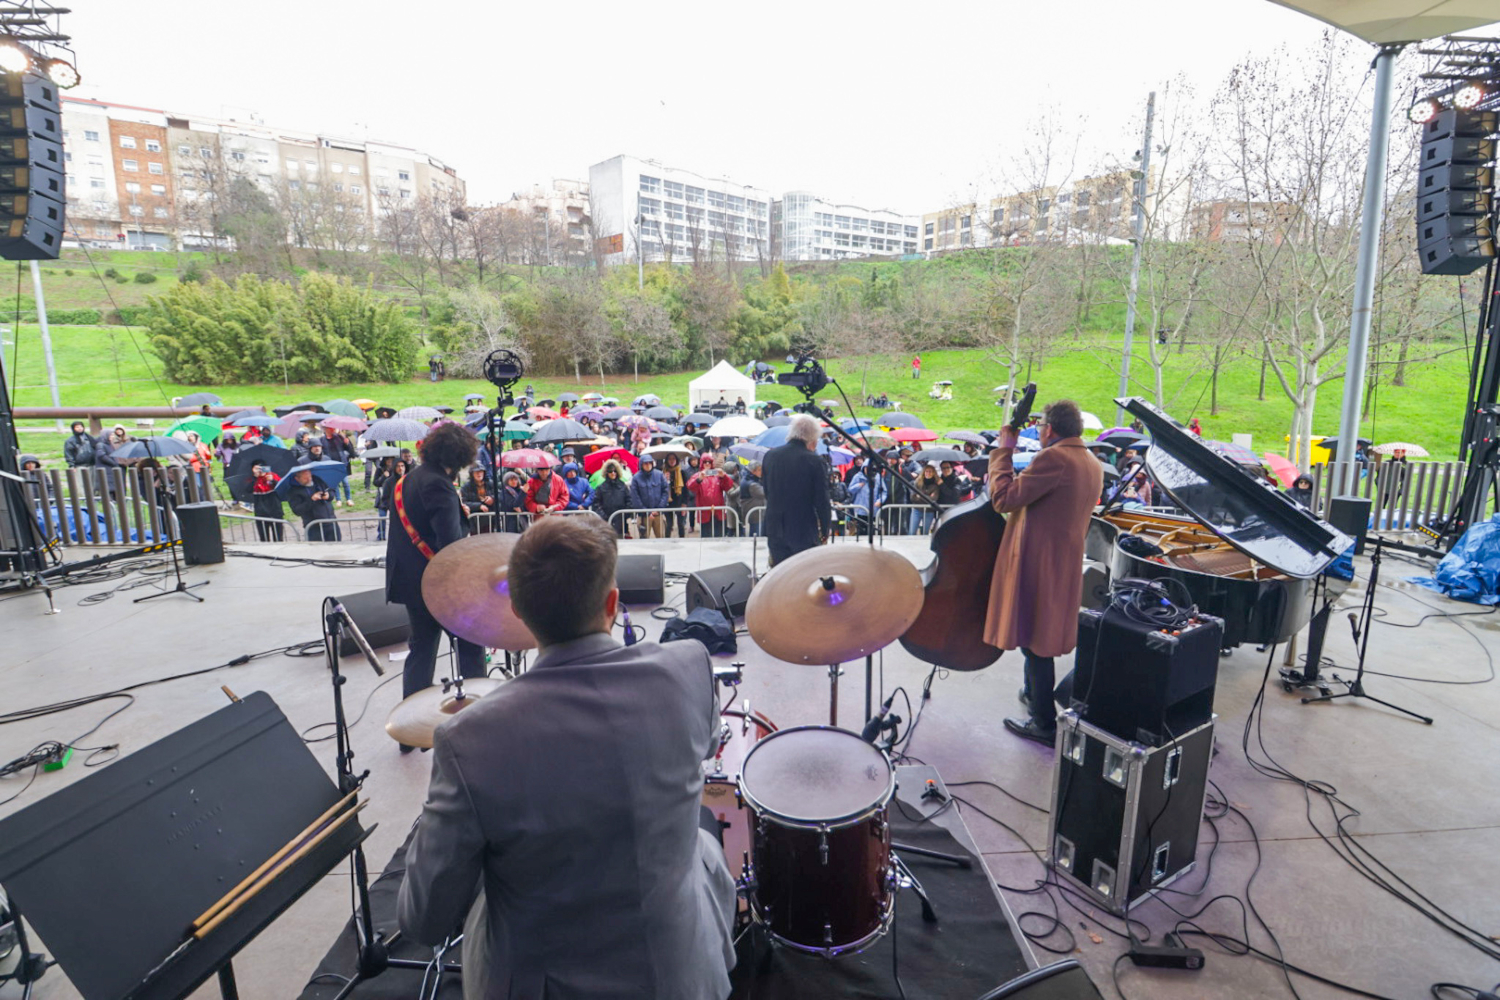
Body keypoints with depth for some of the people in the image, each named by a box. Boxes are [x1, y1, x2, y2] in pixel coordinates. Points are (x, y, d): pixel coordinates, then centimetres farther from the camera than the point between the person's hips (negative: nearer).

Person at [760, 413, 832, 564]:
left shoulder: (769, 456, 1)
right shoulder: (815, 461, -14)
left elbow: (766, 492, 9)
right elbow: (822, 500, -11)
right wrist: (826, 529, 3)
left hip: (775, 530, 4)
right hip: (805, 532, -4)